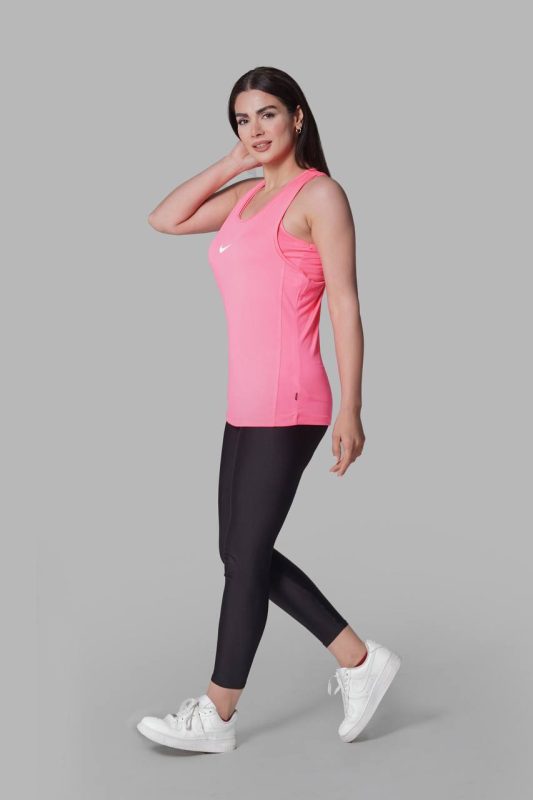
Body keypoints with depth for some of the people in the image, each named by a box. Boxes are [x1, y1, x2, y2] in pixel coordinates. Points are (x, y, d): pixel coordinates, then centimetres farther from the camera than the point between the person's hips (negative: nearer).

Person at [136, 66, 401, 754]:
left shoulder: (319, 193, -5)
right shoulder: (247, 197, 16)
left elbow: (345, 305, -10)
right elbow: (164, 220, 15)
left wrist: (350, 409, -14)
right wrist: (234, 162, 10)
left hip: (286, 405, -9)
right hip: (246, 405, 9)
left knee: (247, 559, 1)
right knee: (241, 553, 13)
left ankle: (216, 717, 15)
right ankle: (360, 662, 22)